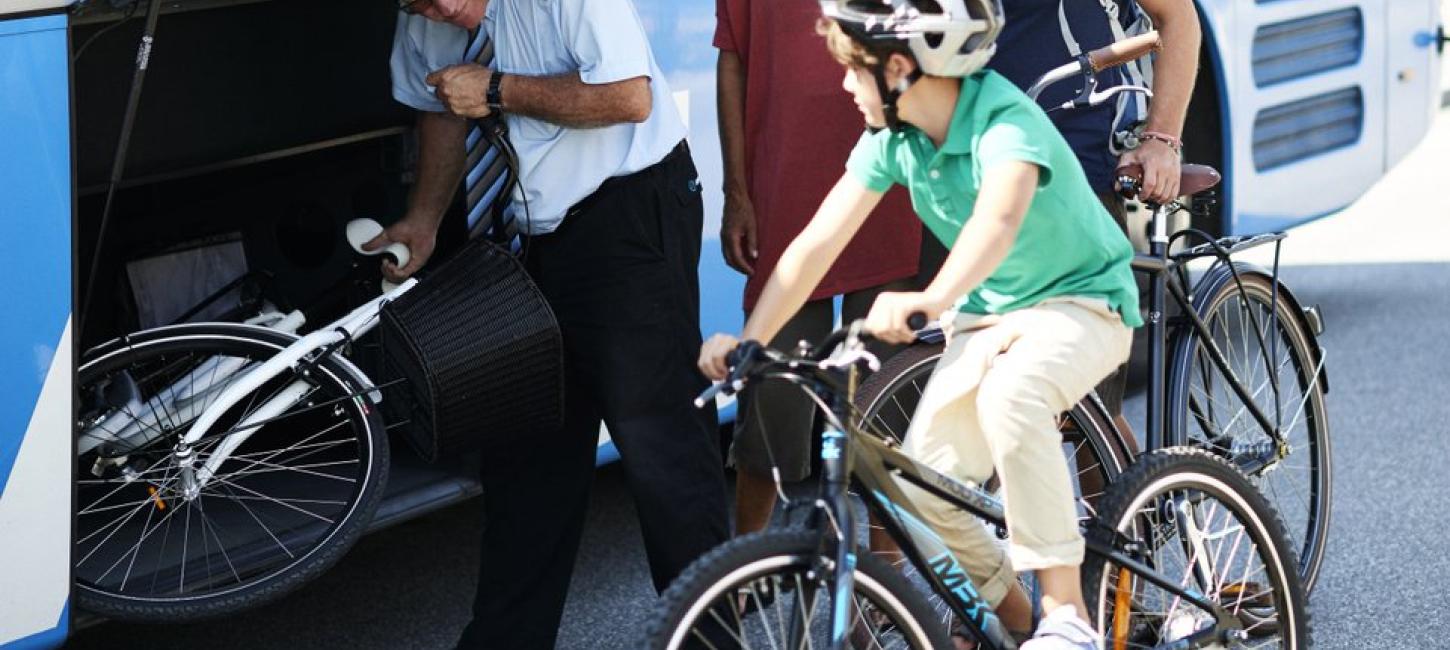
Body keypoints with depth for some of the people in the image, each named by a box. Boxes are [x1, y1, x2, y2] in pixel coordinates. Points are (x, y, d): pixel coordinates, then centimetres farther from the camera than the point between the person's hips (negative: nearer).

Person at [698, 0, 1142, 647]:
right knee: (922, 483, -9)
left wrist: (929, 300, -66)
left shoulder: (1006, 121, -29)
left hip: (1081, 302, -7)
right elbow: (818, 242, -9)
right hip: (987, 313, 7)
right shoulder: (892, 138, -8)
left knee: (1008, 390, -38)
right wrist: (748, 339, -19)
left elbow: (998, 220, -49)